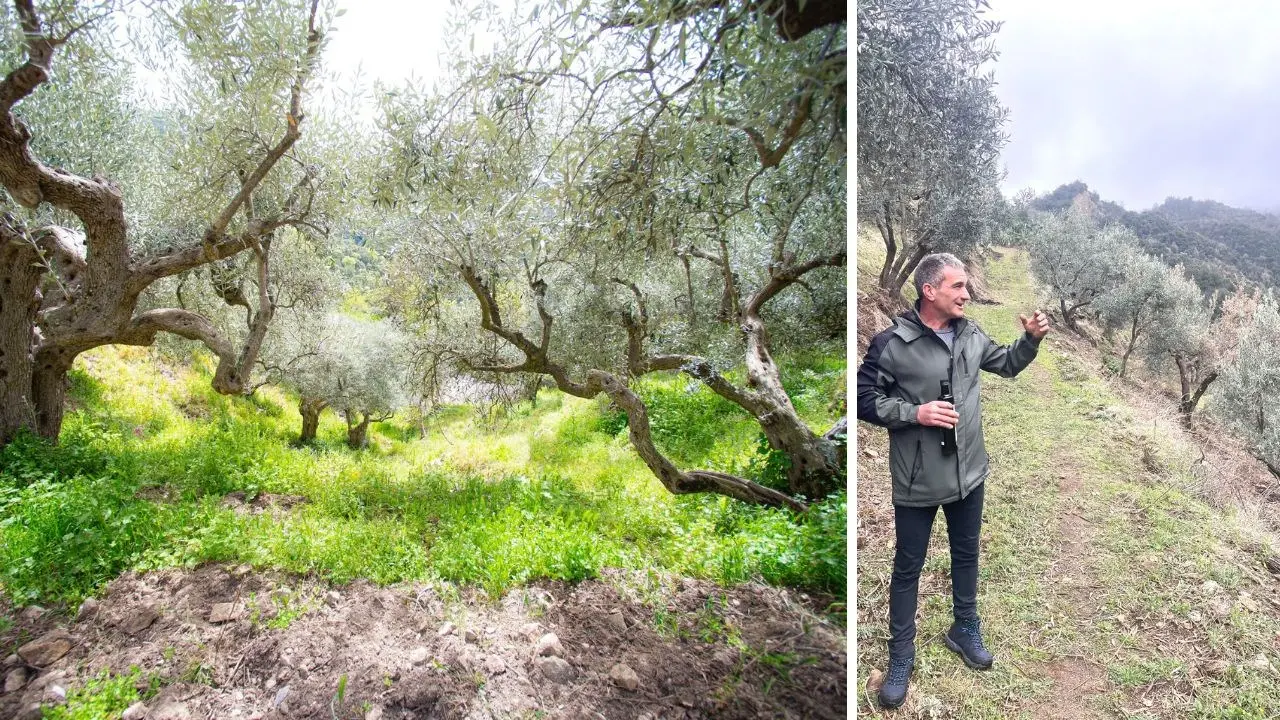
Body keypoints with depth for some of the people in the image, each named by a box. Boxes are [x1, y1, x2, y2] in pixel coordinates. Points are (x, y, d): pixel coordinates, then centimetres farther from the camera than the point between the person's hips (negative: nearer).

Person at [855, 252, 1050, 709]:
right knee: (908, 568, 9)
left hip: (969, 472, 5)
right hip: (917, 480, -5)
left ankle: (965, 630, 45)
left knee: (966, 555, 22)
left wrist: (1032, 339, -1)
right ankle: (901, 655, 26)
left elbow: (1008, 366, 17)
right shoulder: (893, 342, -18)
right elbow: (863, 399, -13)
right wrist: (914, 413, -23)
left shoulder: (971, 335, 0)